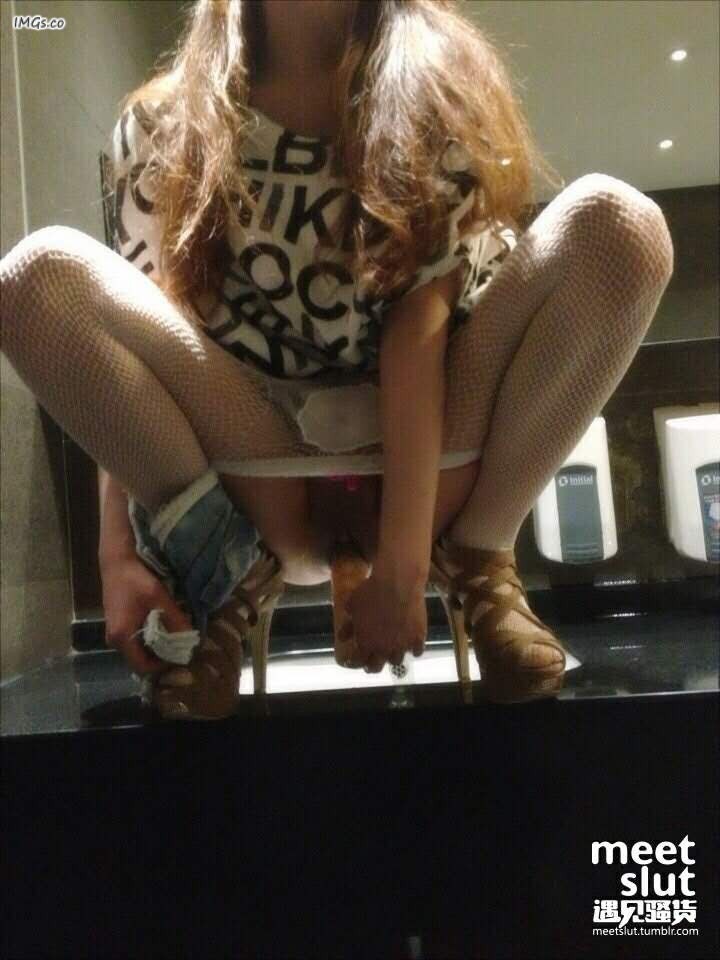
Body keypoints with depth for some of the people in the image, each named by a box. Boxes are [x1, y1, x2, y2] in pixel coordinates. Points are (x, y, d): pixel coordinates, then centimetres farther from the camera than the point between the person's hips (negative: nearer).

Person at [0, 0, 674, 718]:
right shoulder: (161, 125, 5)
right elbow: (128, 348, -3)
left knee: (616, 225, -20)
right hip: (255, 471, 1)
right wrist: (118, 552, -14)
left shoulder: (437, 91, 0)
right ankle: (237, 567, -11)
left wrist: (401, 565, -20)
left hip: (427, 452, 0)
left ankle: (475, 563, -12)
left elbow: (421, 322, -13)